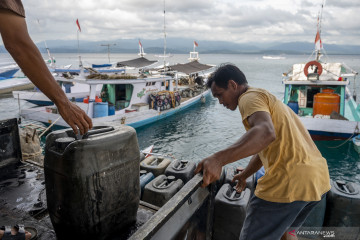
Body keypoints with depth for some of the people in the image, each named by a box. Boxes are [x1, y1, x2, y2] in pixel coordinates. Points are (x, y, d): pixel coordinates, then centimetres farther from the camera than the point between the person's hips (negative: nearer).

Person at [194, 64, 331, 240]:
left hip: (290, 180, -10)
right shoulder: (267, 98, 24)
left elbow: (266, 133, -30)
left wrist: (218, 159, -41)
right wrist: (244, 175, 37)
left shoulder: (250, 97, -8)